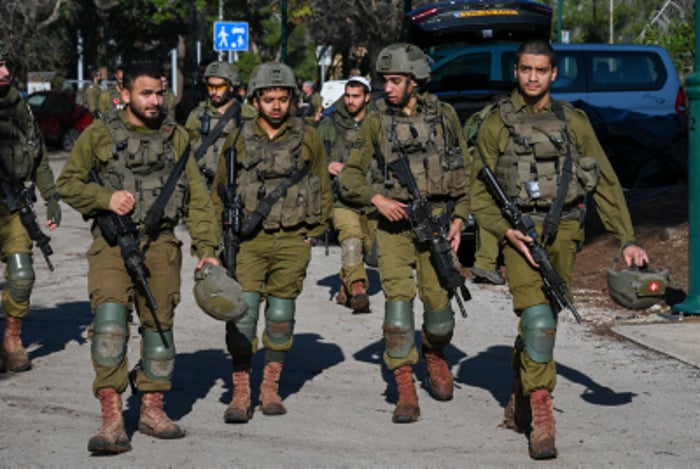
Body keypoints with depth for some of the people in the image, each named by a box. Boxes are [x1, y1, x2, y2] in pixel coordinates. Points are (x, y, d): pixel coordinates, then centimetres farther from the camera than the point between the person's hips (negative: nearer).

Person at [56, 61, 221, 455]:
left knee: (160, 324, 7)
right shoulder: (99, 135, 3)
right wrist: (106, 197, -12)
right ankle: (113, 418, -17)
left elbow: (197, 196, 10)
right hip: (112, 244, -3)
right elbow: (68, 182, 5)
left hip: (161, 244, 3)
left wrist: (207, 248, 4)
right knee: (110, 322, -17)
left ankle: (153, 408, 21)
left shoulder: (176, 137, 10)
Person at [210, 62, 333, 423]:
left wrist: (311, 232, 5)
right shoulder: (238, 140, 4)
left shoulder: (308, 138, 4)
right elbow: (219, 190, 14)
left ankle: (271, 387, 20)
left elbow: (323, 190, 12)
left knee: (281, 316, 7)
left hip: (292, 241, 1)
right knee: (243, 312, -10)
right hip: (248, 240, -1)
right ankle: (240, 394, -5)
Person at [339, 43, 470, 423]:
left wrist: (459, 218, 2)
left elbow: (463, 170, 11)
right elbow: (350, 178, 6)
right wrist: (377, 199, -12)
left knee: (438, 301, -1)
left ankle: (434, 353, 33)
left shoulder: (444, 115, 5)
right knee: (398, 298, -13)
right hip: (394, 222, -1)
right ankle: (405, 391, -10)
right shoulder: (377, 123, 4)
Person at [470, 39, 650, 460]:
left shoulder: (574, 122, 10)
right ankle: (541, 415, -15)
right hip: (519, 231, -2)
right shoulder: (497, 124, 6)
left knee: (542, 322, 6)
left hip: (563, 231, 2)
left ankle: (519, 403, 23)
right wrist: (505, 230, -11)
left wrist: (627, 240, 5)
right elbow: (480, 191, 6)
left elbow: (606, 183, 11)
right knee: (538, 321, -16)